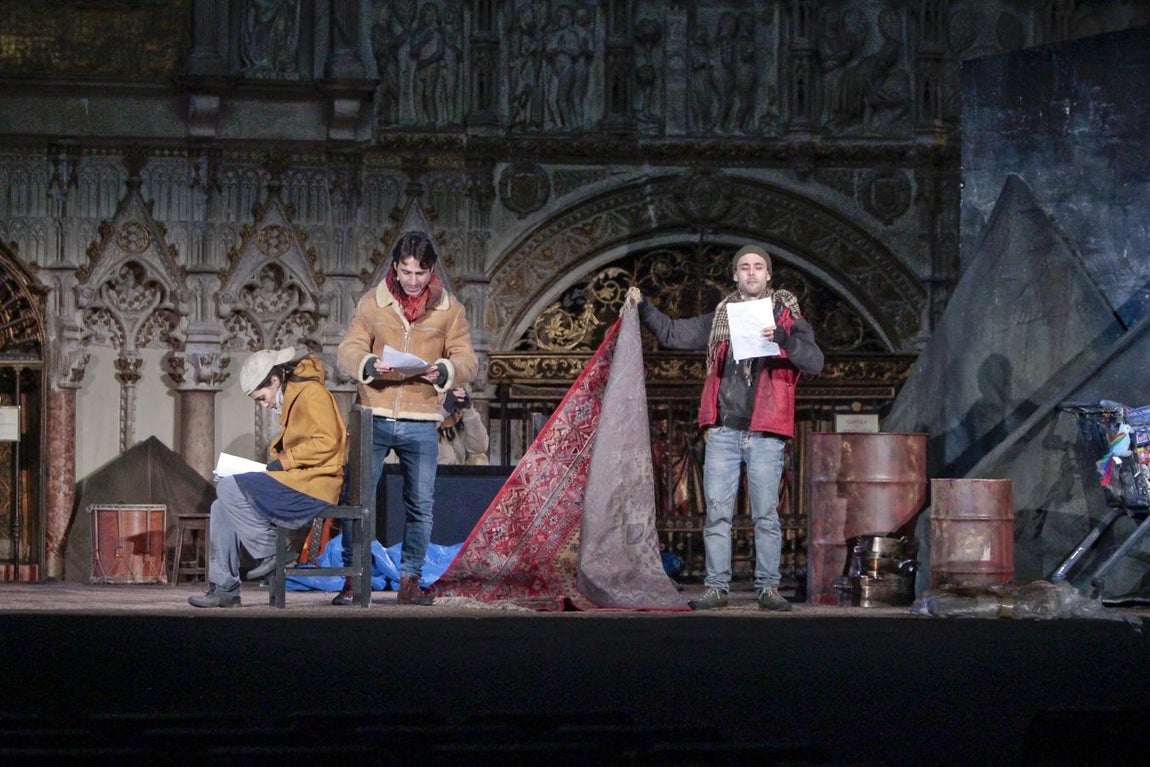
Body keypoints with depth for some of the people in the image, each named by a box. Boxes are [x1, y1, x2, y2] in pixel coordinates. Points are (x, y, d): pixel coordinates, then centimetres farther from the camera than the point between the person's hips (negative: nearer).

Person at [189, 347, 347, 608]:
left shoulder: (311, 394, -8)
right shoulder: (292, 400, 23)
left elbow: (326, 442, -18)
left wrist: (284, 461, -14)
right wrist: (274, 464, 6)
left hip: (312, 489, -11)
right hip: (296, 485, 11)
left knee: (228, 488, -18)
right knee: (222, 508, 6)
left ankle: (270, 551, -11)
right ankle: (225, 588, 2)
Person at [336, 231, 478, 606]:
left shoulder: (449, 308, 4)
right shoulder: (372, 302, 4)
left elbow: (468, 361, 2)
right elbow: (347, 350, 2)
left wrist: (442, 370, -19)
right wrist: (369, 364, -20)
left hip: (422, 423, 0)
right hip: (374, 416, 0)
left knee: (421, 504, 3)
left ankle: (409, 581, 13)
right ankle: (352, 579, 7)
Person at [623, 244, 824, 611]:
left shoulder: (787, 317, 5)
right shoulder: (719, 319, 15)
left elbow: (815, 361, -7)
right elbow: (673, 333, 22)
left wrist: (783, 339, -23)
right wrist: (642, 308, 11)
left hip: (765, 435, -3)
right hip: (723, 431, 3)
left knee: (766, 514, -1)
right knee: (717, 513, 0)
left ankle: (768, 587, 4)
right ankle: (716, 587, 4)